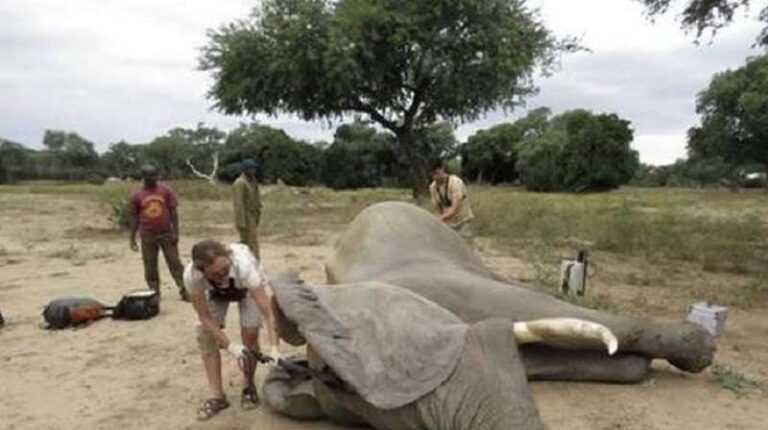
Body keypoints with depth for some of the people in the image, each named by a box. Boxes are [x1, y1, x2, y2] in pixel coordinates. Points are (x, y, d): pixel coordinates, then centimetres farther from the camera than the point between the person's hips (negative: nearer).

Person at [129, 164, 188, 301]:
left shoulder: (166, 191, -1)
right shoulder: (137, 196, 1)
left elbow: (173, 212, -1)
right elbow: (134, 218, 6)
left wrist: (175, 232, -7)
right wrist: (132, 239, 3)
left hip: (167, 234, -1)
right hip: (148, 236, 1)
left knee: (175, 263, 0)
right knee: (150, 267, 7)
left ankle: (185, 291, 3)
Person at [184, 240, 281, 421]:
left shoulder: (243, 265, -45)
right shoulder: (191, 275, -38)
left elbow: (266, 311, -44)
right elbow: (205, 317, -27)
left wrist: (274, 348, -53)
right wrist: (230, 346, -35)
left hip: (248, 286, -2)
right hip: (216, 292, 2)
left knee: (249, 333, -17)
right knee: (205, 335, -14)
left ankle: (249, 387, 8)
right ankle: (217, 396, -1)